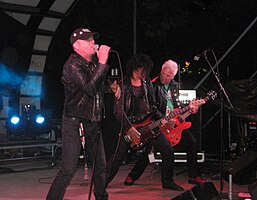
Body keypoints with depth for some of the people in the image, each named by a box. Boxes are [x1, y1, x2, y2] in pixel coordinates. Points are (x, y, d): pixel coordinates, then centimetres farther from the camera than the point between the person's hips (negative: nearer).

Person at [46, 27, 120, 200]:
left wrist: (112, 86, 8)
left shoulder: (93, 62, 10)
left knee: (101, 165, 13)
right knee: (69, 169, -12)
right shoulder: (73, 65, -15)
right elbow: (89, 88, -28)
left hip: (93, 121, 8)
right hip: (74, 121, -8)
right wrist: (102, 63, -25)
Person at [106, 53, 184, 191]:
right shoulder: (123, 85, -9)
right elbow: (118, 110, -15)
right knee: (118, 157, -8)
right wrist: (129, 128, -24)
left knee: (168, 151, 3)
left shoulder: (147, 83, 9)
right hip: (130, 125, -5)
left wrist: (161, 119, -1)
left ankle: (167, 181, 20)